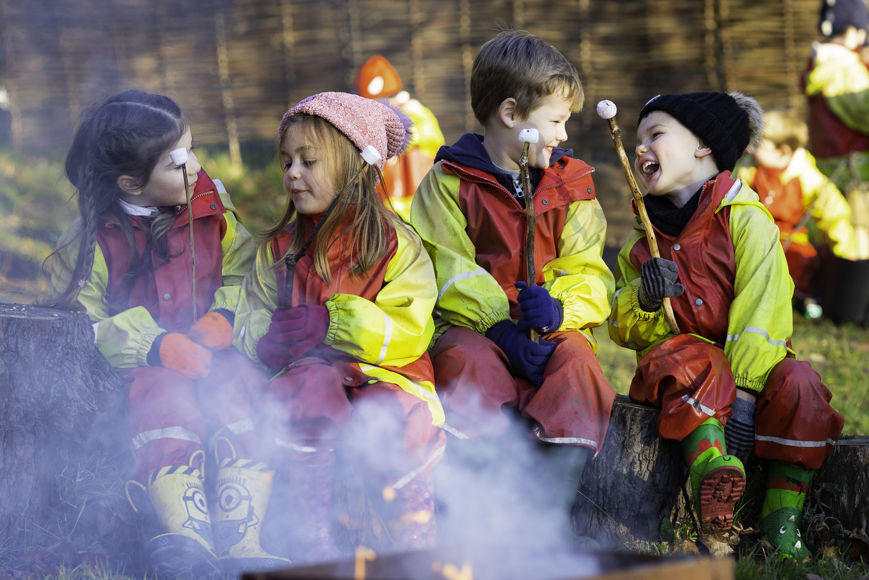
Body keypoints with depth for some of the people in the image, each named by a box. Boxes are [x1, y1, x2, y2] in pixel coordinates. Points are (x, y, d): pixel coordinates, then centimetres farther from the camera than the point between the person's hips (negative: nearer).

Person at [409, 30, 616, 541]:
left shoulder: (570, 183, 12)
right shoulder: (449, 182, 1)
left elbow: (588, 272, 5)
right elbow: (450, 273, -8)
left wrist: (559, 310, -18)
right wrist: (502, 327, -22)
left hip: (551, 329, 2)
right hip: (472, 326, -2)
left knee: (576, 360, -30)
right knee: (470, 363, -35)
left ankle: (546, 515, -34)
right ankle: (482, 515, -38)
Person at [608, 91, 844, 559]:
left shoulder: (746, 220, -4)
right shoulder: (641, 243, 13)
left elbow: (761, 310, -15)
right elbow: (623, 330, 12)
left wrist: (745, 392, -27)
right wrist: (644, 300, -13)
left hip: (748, 362, -2)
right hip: (680, 355, 2)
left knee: (797, 385, -33)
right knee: (690, 362, -33)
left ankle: (782, 519, -27)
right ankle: (712, 470, -52)